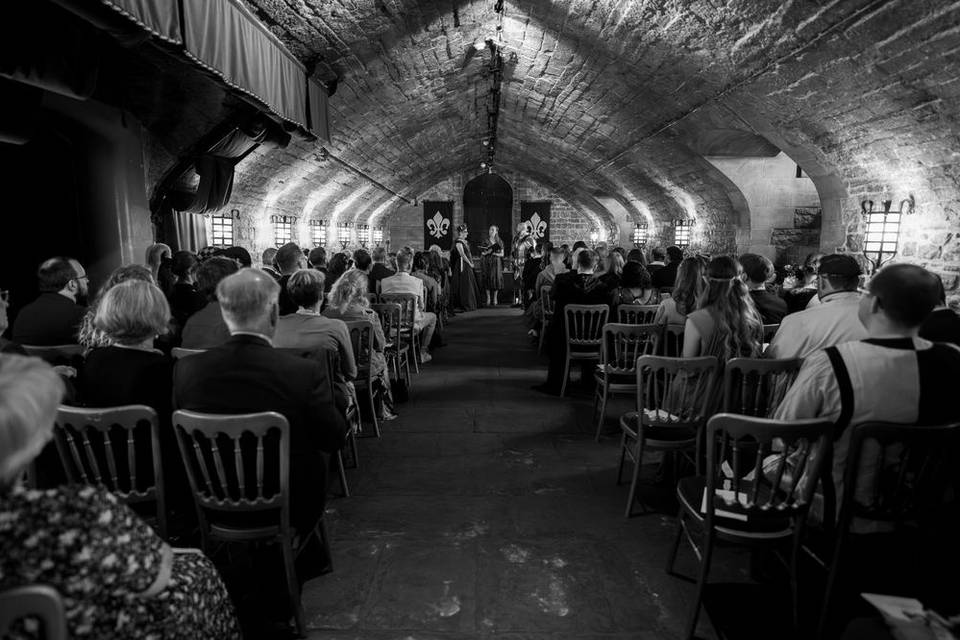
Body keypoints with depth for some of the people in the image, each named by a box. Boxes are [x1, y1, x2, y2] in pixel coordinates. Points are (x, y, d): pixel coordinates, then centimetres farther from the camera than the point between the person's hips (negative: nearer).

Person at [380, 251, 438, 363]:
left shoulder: (384, 281, -8)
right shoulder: (418, 282, -15)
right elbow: (421, 306, -5)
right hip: (412, 323, -3)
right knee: (432, 316, 27)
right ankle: (423, 352, 31)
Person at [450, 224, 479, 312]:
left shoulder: (464, 241, 14)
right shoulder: (458, 242, -13)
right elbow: (462, 255, -20)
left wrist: (471, 262, 4)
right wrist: (470, 263, -14)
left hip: (467, 266, 9)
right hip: (462, 266, -9)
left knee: (470, 285, 12)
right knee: (464, 286, -5)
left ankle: (469, 304, 19)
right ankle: (463, 305, 2)